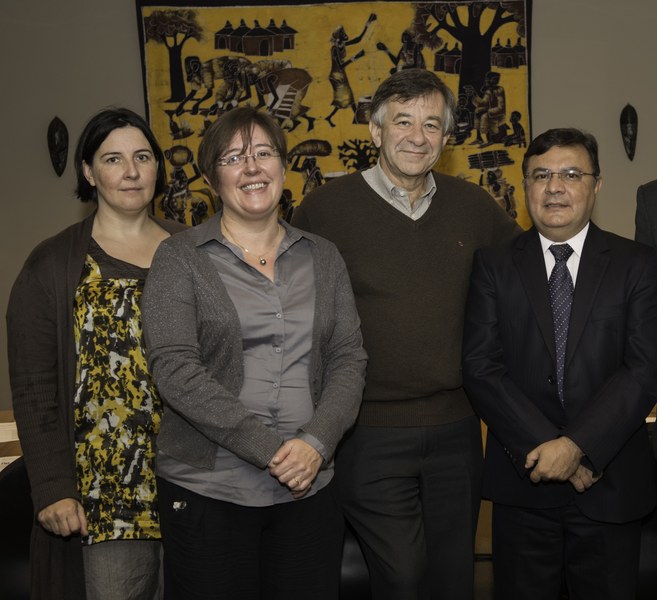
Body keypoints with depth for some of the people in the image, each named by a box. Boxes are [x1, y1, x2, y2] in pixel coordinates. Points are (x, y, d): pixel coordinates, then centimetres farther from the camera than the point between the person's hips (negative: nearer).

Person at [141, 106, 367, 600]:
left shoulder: (322, 257, 9)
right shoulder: (180, 258, -1)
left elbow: (349, 359, 4)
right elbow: (174, 368, -11)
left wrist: (316, 442, -12)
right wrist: (270, 449, -16)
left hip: (308, 486, 3)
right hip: (206, 489, -2)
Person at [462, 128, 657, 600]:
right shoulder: (495, 265, 1)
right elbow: (480, 367, -6)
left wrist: (576, 445, -17)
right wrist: (544, 448, -13)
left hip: (612, 485, 0)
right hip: (523, 481, 0)